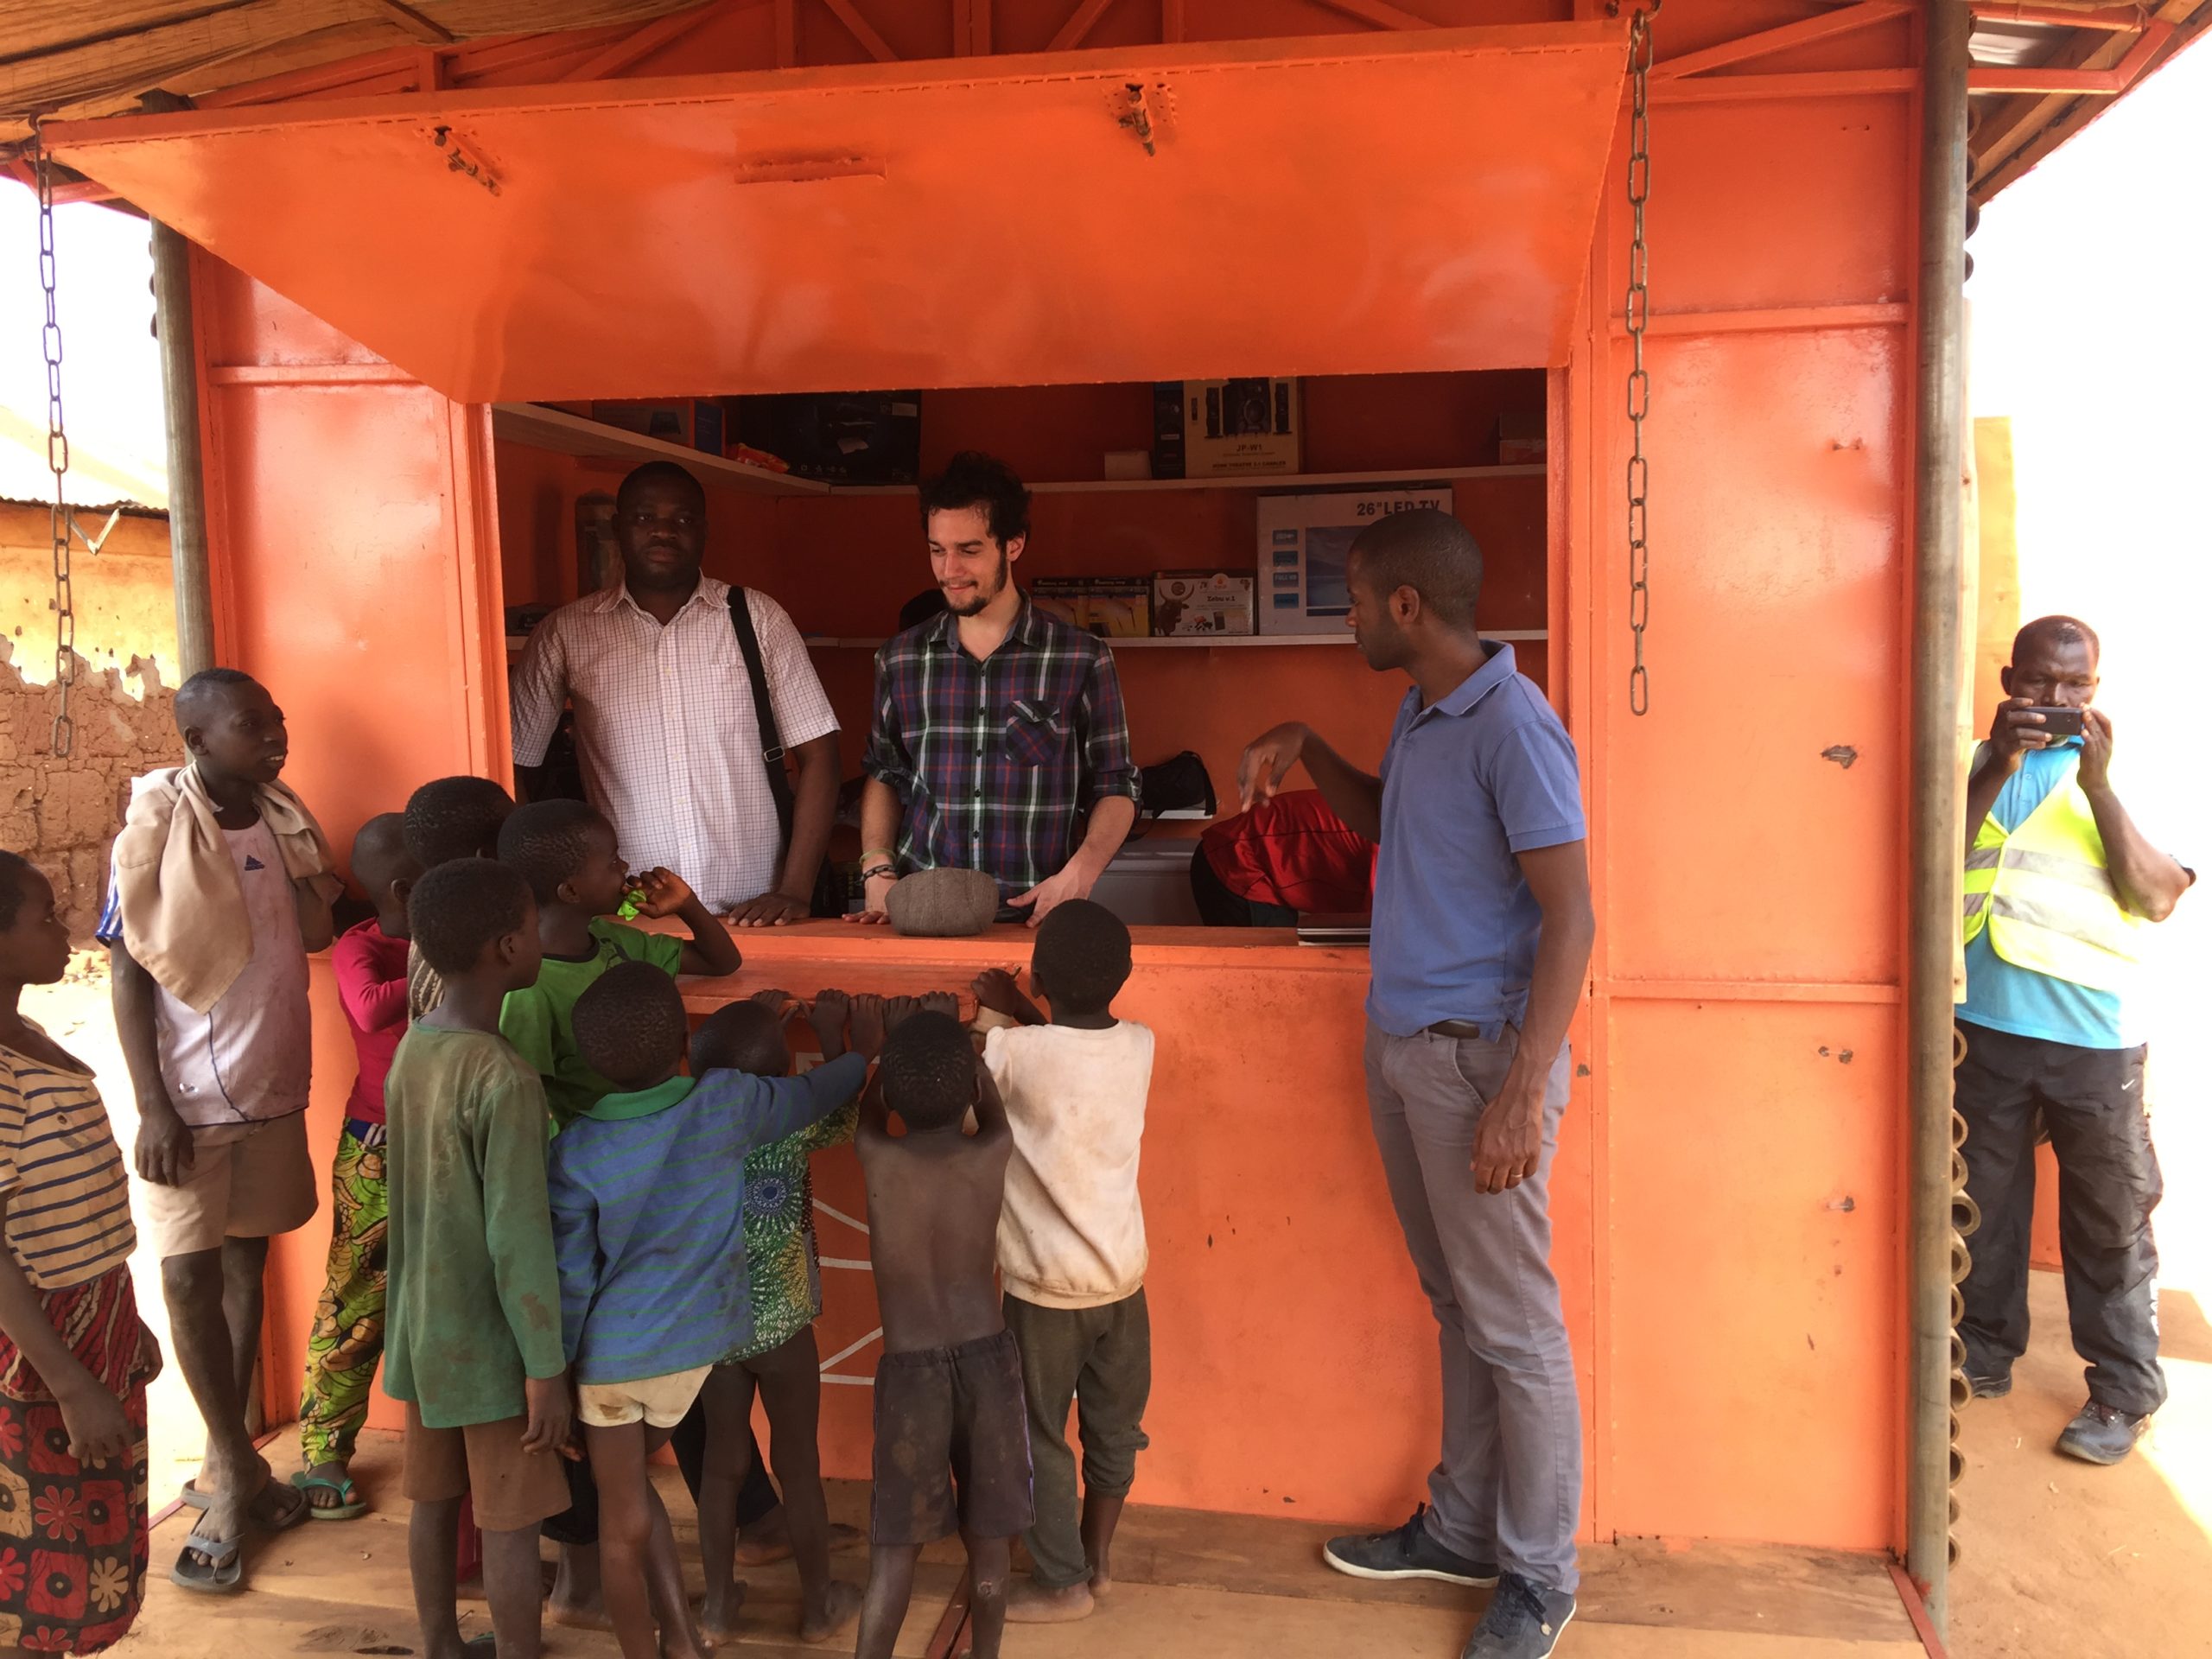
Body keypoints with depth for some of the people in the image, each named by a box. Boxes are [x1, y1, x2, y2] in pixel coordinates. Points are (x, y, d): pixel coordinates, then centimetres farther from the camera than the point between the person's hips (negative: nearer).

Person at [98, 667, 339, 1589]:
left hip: (273, 1089, 5)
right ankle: (238, 1466, 17)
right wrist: (152, 1107, -14)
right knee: (189, 1277, 1)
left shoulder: (285, 823, 3)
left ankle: (226, 1469, 24)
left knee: (246, 1263, 12)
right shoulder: (154, 830, -10)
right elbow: (129, 973, -10)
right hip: (190, 1098, -5)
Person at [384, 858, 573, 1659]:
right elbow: (518, 1240, -24)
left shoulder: (412, 1048, -1)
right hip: (491, 1339, -7)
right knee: (511, 1520, 7)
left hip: (423, 1326, 8)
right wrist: (547, 1366, -16)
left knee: (435, 1498, 20)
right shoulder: (505, 1078, -26)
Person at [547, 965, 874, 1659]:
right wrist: (860, 1054, 24)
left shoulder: (575, 1151, -15)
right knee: (629, 1482, 26)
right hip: (690, 1344, 2)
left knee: (624, 1523, 13)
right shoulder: (726, 1103, -14)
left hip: (607, 1354, -2)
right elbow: (815, 1094, 5)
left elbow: (571, 1281, -9)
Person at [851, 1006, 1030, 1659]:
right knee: (989, 1536, 16)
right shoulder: (991, 1152, -9)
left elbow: (868, 1107, 14)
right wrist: (962, 1041, 30)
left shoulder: (876, 1156, -10)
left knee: (896, 1544, 10)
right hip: (988, 1358, 1)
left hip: (909, 1368, -1)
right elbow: (991, 1102, 14)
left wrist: (894, 1038, 29)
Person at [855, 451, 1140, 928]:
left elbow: (1115, 788, 7)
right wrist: (876, 865, 5)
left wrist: (1078, 875, -10)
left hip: (1036, 918, -1)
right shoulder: (899, 660, 10)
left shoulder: (1083, 660, 2)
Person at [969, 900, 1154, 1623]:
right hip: (1123, 1276, 5)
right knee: (1114, 1427, 20)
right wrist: (1018, 1012, 17)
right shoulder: (1139, 1044, -7)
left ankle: (1062, 1582, 25)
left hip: (1045, 1288, -5)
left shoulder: (1015, 1055, -21)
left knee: (1038, 1438, 13)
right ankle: (1098, 1558, 37)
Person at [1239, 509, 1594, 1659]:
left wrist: (1524, 1094, -24)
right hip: (1399, 1045, 9)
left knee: (1512, 1326, 3)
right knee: (1456, 1305, 18)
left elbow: (1570, 917, -19)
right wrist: (1302, 749, 12)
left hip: (1476, 1055, -8)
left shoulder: (1512, 726, -17)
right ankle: (1461, 1531, 32)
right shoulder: (1418, 713, 11)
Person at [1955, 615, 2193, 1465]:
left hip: (2096, 1036, -1)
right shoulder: (1975, 762, 4)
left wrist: (2097, 784, -18)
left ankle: (2123, 1390, 19)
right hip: (1984, 1026, 1)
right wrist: (2000, 765, -19)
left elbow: (2158, 897, -9)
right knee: (1982, 1202, 13)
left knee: (2110, 1214, 5)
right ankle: (1985, 1351, 30)